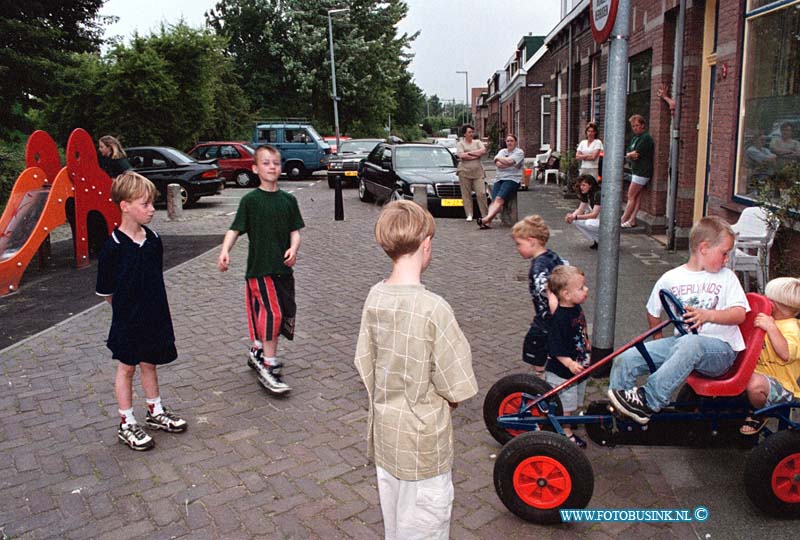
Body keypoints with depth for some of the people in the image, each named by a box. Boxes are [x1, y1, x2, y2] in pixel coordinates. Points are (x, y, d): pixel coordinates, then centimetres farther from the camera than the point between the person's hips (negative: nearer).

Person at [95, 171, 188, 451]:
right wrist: (128, 308, 2)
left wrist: (152, 306, 9)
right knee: (126, 368, 9)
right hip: (127, 320, -5)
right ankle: (127, 425, 21)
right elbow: (106, 291, -9)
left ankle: (155, 412, 35)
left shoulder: (154, 240, -2)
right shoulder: (114, 247, -18)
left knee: (149, 364, 19)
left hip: (154, 317, 5)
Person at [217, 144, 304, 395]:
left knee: (283, 313, 13)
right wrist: (225, 251, -24)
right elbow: (235, 229, -7)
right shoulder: (250, 200, -4)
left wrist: (293, 249, -14)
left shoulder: (288, 200, 7)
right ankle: (269, 367, -5)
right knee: (272, 312, -14)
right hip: (260, 267, -5)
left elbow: (295, 230, 6)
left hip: (283, 268, 5)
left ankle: (258, 351, 35)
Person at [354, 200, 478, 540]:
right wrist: (440, 407, 2)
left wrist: (387, 404, 11)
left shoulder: (374, 297, -7)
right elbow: (456, 390, -18)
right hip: (423, 439, -6)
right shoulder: (433, 308, -25)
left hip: (383, 432, 6)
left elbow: (365, 365, 2)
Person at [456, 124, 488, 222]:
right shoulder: (460, 144, 7)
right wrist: (476, 155, -6)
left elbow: (483, 151, -4)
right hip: (465, 172, -1)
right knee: (466, 194, -2)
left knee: (481, 193, -7)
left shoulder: (477, 142, 15)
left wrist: (469, 153, -8)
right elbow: (461, 155, -11)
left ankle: (485, 214, -2)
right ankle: (469, 215, 4)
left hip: (478, 171, 2)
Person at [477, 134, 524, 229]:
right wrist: (512, 165, -6)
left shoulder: (519, 152, 6)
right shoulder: (502, 151, 21)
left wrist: (499, 158, 5)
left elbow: (509, 161, -11)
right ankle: (487, 222, -33)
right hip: (499, 178, 5)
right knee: (494, 200, -17)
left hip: (512, 179, -5)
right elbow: (498, 164, 3)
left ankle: (487, 218, -41)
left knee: (499, 199, -25)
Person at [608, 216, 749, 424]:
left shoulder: (727, 277, 6)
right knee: (626, 359, -18)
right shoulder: (670, 278, 9)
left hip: (720, 349, -3)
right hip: (680, 341, 3)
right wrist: (660, 343, 13)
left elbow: (739, 314, -7)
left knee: (689, 344, -40)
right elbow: (653, 312, 19)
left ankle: (648, 401, -36)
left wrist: (709, 315, -25)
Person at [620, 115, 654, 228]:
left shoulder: (645, 137, -12)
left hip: (642, 171, -9)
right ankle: (632, 220, 9)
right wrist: (631, 155, -11)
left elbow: (636, 153, -18)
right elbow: (627, 156, 10)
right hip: (636, 171, 9)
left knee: (631, 197, -7)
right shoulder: (635, 138, 17)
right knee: (637, 196, 8)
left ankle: (623, 220, -4)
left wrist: (630, 154, 1)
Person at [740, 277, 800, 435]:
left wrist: (771, 327, -44)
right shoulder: (772, 322, 13)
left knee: (755, 383, -39)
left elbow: (786, 354, -42)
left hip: (783, 387, -10)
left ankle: (760, 415, -7)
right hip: (763, 374, 10)